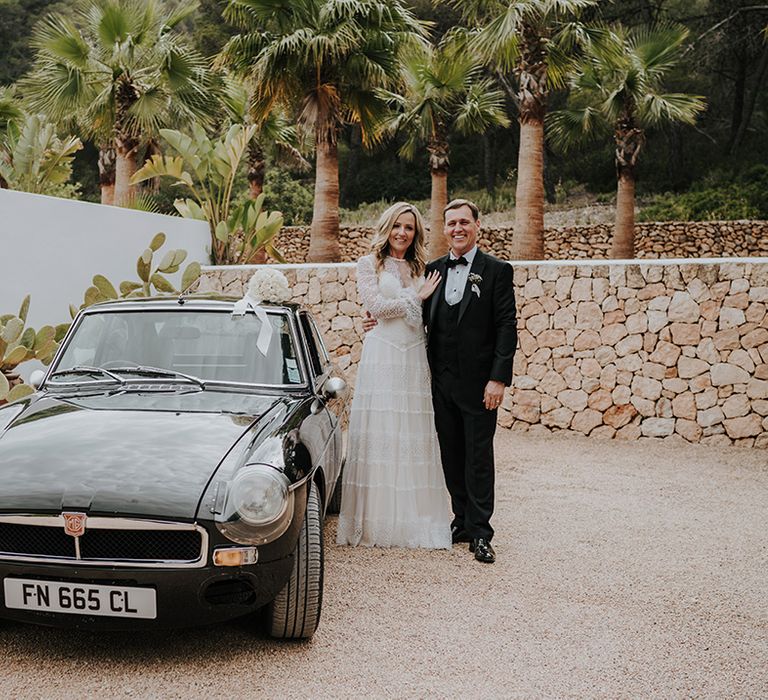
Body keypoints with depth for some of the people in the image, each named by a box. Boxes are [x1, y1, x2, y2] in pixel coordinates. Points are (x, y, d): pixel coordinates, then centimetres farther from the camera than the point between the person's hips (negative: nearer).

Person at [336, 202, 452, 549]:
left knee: (415, 437, 2)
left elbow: (426, 316, 17)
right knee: (379, 434, -2)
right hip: (382, 357, -3)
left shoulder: (420, 268, 17)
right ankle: (375, 520, 6)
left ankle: (414, 519, 10)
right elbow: (376, 306, -7)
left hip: (414, 358, 4)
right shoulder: (369, 264, 6)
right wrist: (416, 297, -2)